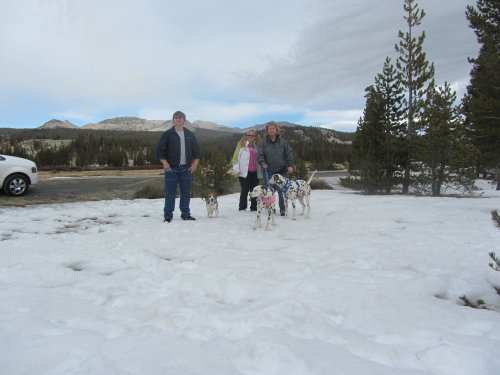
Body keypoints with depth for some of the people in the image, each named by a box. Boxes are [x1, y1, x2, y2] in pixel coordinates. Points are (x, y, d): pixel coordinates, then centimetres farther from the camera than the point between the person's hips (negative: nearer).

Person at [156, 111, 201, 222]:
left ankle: (185, 214, 17)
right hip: (171, 168, -3)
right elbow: (160, 150, -1)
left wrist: (195, 163, 1)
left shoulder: (190, 134, 11)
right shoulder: (167, 134, 1)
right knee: (170, 193, 0)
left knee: (186, 192, 7)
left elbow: (196, 151, 13)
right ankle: (168, 215, 8)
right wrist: (165, 163, -11)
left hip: (186, 168, 3)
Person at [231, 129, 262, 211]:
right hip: (244, 172, -4)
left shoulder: (257, 146, 11)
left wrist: (261, 170, 11)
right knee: (245, 190, 1)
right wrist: (236, 169, -9)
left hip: (255, 172, 4)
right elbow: (236, 157, -2)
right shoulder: (241, 145, 1)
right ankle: (242, 207, 9)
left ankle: (254, 207, 17)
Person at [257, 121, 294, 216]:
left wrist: (290, 165, -3)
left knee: (282, 190, -2)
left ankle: (282, 209, 8)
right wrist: (262, 162, -20)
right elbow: (260, 155, -1)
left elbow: (289, 153, 5)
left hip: (282, 171, 0)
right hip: (269, 171, 0)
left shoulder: (283, 142, 5)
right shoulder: (263, 143, 4)